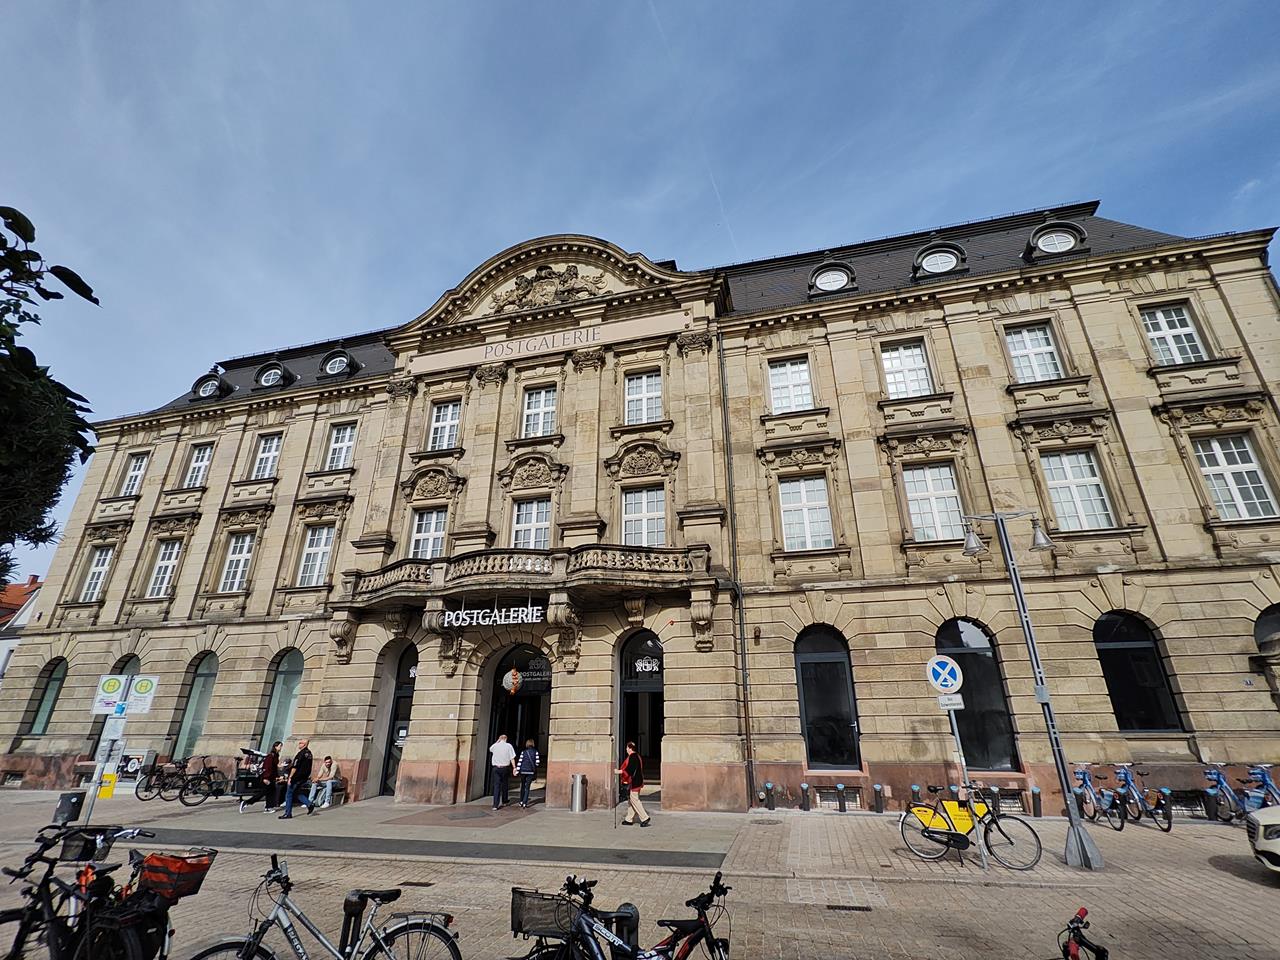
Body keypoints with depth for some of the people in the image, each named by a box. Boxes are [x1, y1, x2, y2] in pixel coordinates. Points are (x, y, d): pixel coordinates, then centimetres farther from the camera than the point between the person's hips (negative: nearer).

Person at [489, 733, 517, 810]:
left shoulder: (495, 746, 0)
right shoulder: (508, 746, -5)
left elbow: (490, 749, 26)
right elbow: (512, 758, -7)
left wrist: (498, 741, 20)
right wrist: (514, 767, -1)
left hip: (496, 768, 0)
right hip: (505, 768, 0)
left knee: (496, 786, 0)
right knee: (504, 785, 15)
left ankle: (495, 805, -8)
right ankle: (504, 802, 28)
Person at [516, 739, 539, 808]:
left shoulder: (523, 752, -1)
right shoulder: (535, 752, -1)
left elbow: (520, 761, -6)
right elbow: (537, 762, -3)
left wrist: (517, 770, -3)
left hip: (523, 771, 1)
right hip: (531, 772, -1)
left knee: (522, 786, 18)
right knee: (527, 787, 5)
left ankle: (521, 802, 21)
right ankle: (525, 803, -2)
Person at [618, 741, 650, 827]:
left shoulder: (632, 757, -19)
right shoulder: (637, 756, 12)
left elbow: (629, 770, -26)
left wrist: (619, 771, -21)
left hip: (633, 782, -11)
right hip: (636, 782, 11)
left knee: (634, 800, -4)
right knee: (631, 800, 15)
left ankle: (644, 818, -2)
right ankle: (629, 819, 21)